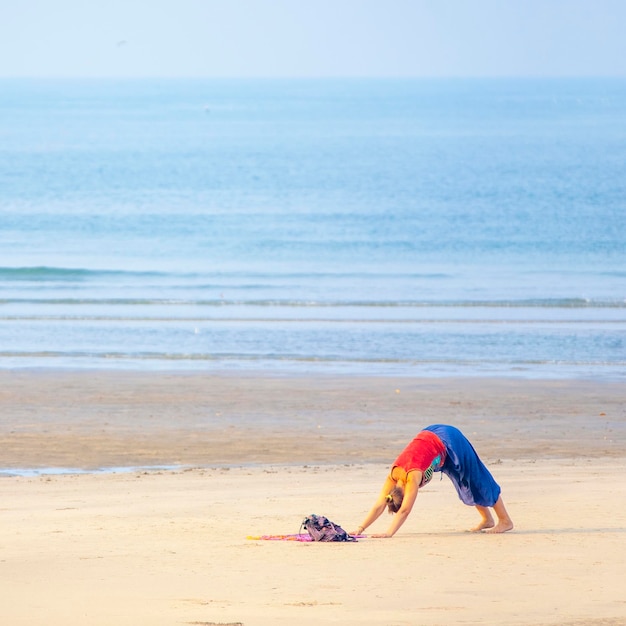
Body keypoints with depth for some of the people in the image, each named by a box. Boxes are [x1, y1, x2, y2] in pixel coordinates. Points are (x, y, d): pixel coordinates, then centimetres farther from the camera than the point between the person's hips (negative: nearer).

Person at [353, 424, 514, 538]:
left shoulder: (413, 476, -33)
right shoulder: (393, 477, -15)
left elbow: (405, 510, -37)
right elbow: (379, 506, -15)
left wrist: (388, 533, -43)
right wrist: (361, 528, -24)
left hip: (450, 443, -7)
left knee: (476, 480, 5)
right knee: (465, 486, 19)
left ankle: (505, 521, 16)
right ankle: (487, 519, 34)